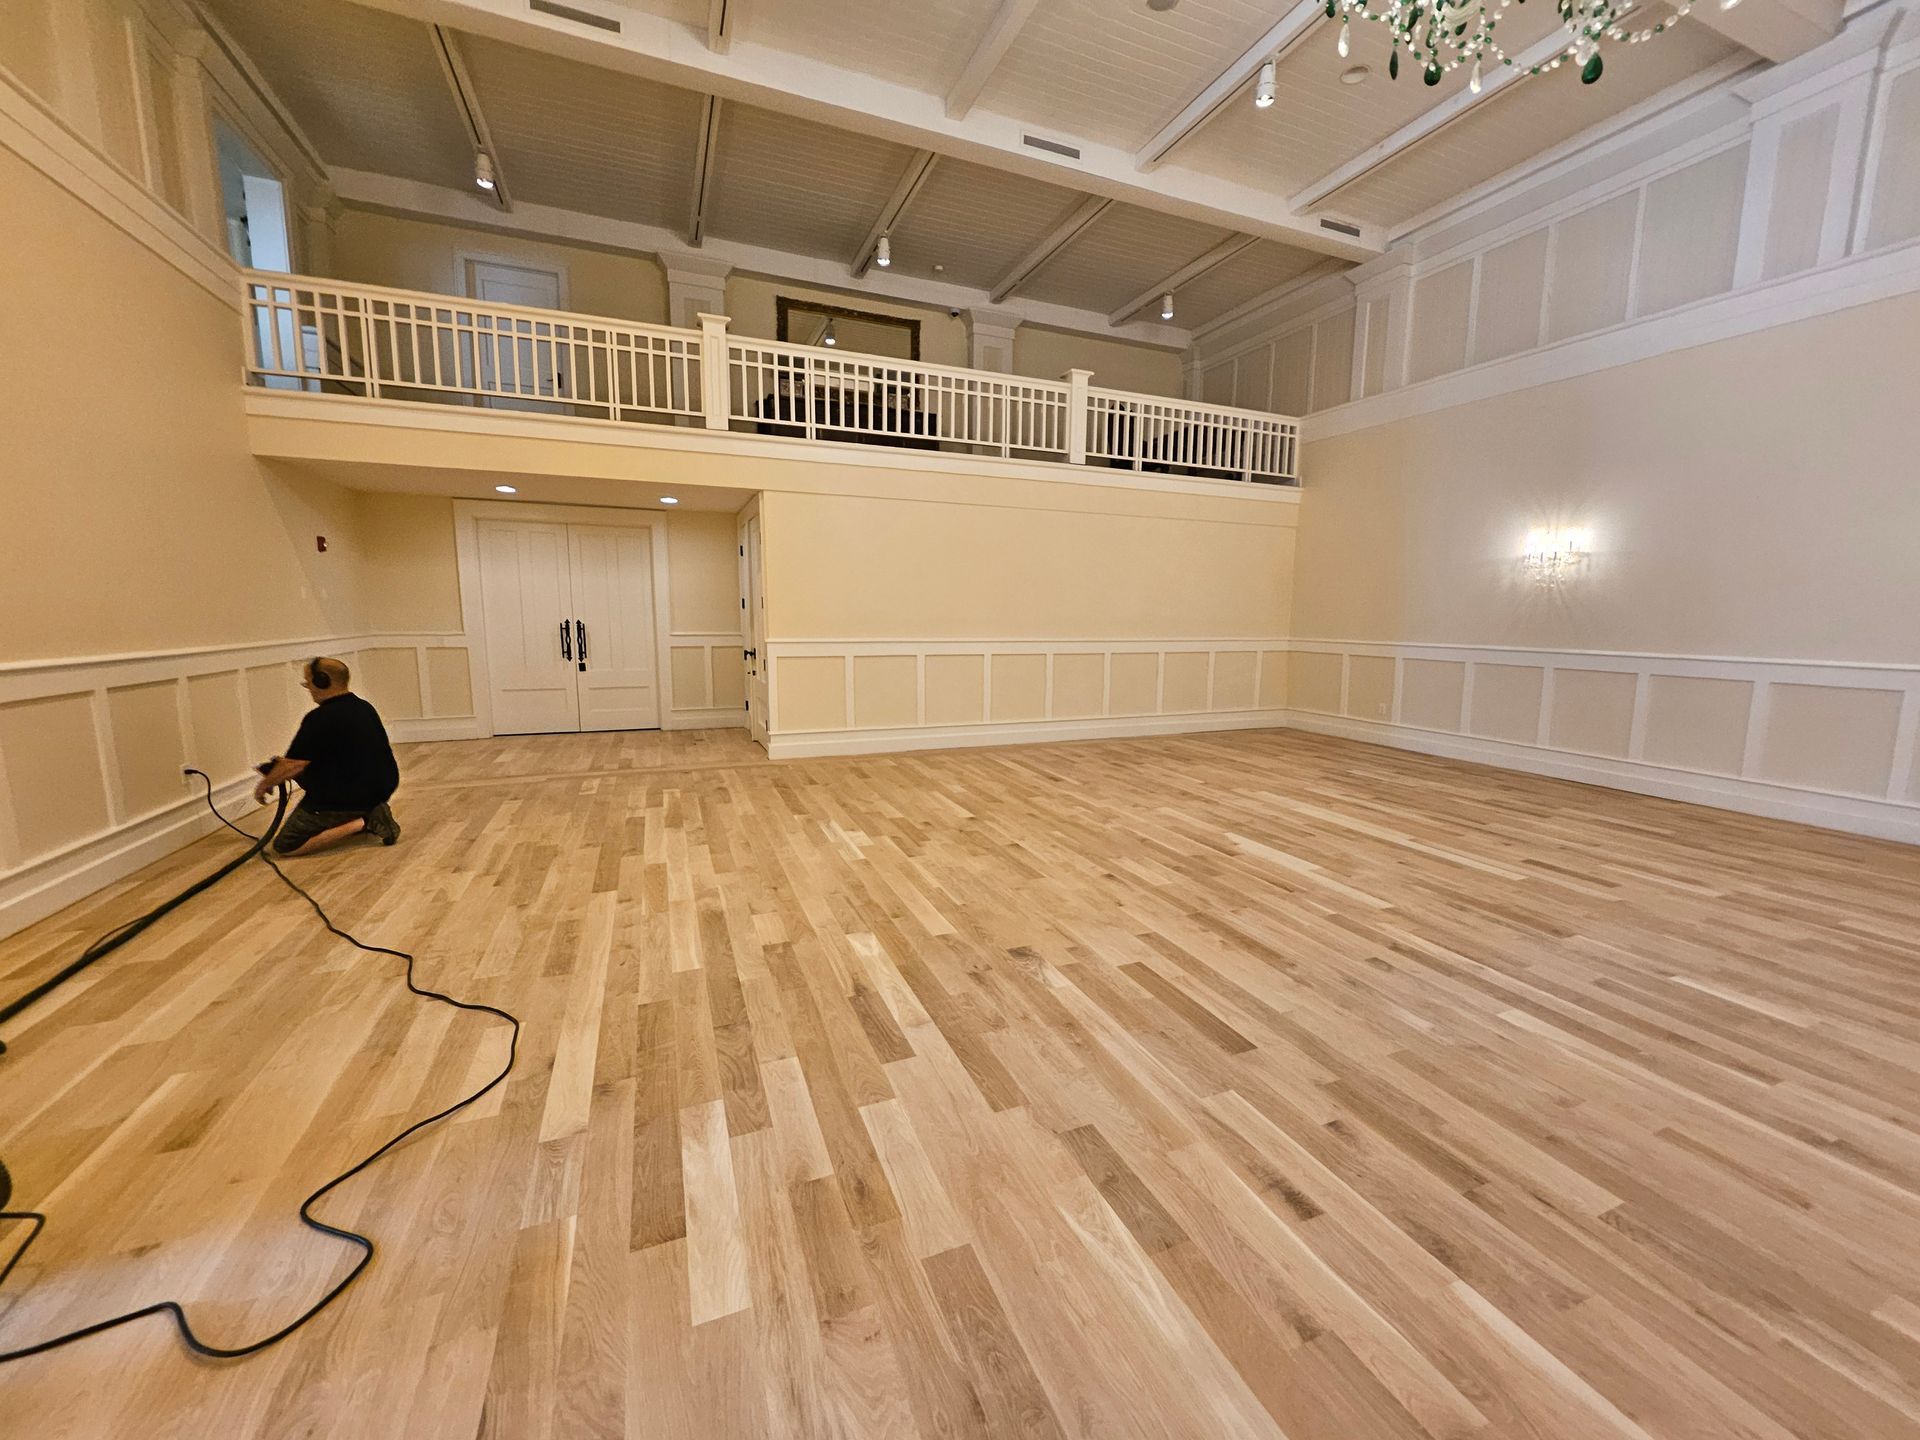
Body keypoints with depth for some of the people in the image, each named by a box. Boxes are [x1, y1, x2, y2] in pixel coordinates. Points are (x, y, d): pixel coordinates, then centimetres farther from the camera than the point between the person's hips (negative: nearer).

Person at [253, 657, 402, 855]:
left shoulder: (320, 718, -17)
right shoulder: (364, 707, 9)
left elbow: (293, 766, -14)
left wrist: (264, 785, 6)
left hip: (349, 797, -8)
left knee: (285, 846, 2)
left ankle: (361, 823, -13)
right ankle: (369, 814, 10)